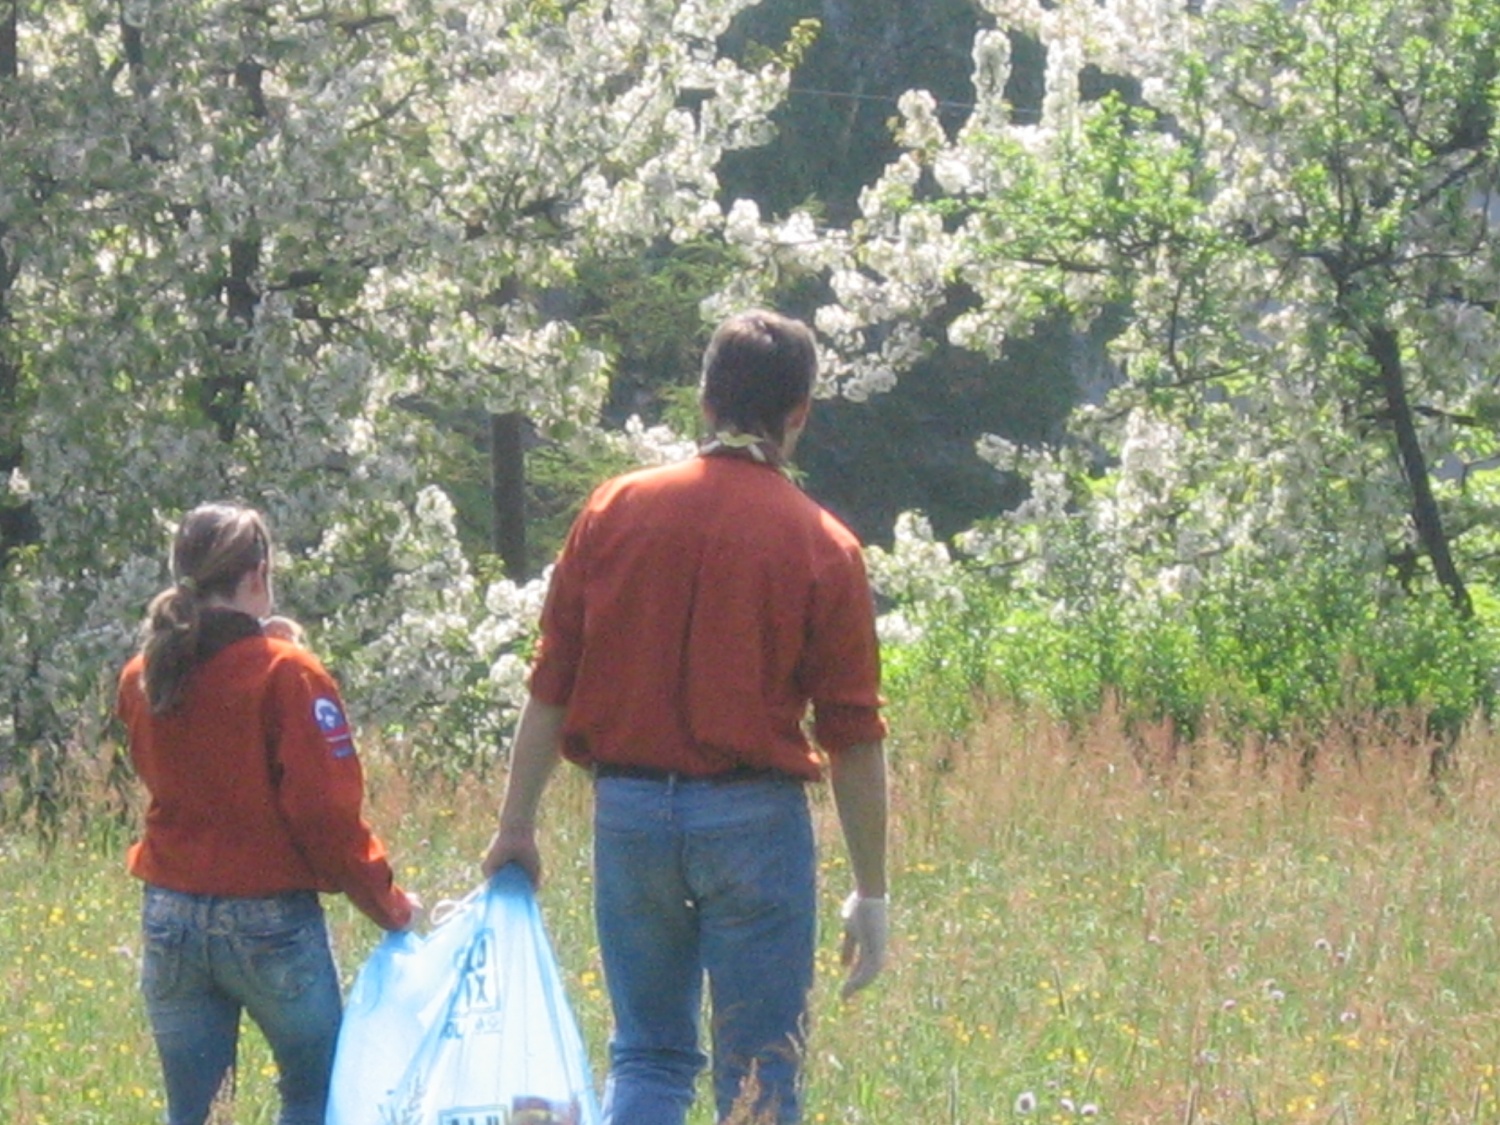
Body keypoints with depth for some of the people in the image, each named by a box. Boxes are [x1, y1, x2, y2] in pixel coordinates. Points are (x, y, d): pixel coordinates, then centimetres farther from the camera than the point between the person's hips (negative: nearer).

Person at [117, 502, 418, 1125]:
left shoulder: (142, 680, 3)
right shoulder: (286, 675, -12)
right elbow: (326, 810, -16)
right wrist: (386, 903, -3)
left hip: (169, 920, 5)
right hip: (270, 921, -5)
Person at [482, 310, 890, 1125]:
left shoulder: (615, 510, 2)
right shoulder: (821, 547, -5)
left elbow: (550, 690, 3)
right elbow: (853, 738, -3)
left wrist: (516, 825, 12)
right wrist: (870, 892, 4)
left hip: (629, 811, 3)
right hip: (752, 816, -3)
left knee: (647, 1056, 13)